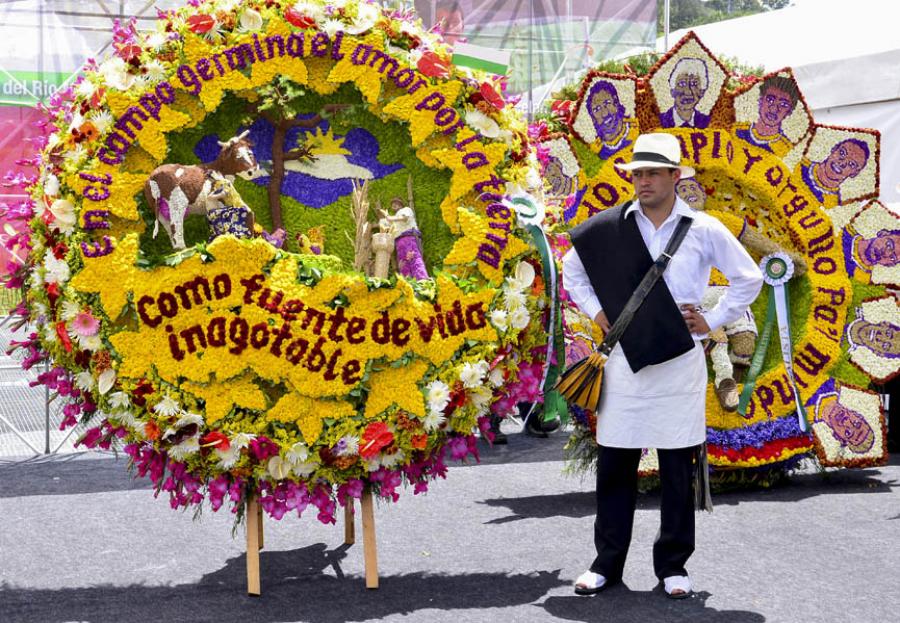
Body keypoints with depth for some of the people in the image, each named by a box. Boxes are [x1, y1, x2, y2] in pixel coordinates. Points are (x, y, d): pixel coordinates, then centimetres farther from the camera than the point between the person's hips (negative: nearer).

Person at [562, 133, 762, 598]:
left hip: (680, 360, -1)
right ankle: (607, 563, 14)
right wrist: (595, 312, 8)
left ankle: (673, 565, 14)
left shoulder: (704, 230, 1)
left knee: (678, 469, 3)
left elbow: (749, 278, 10)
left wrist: (713, 321, 4)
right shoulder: (607, 228, 4)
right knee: (614, 464, 3)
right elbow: (572, 269, 20)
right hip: (625, 357, 1)